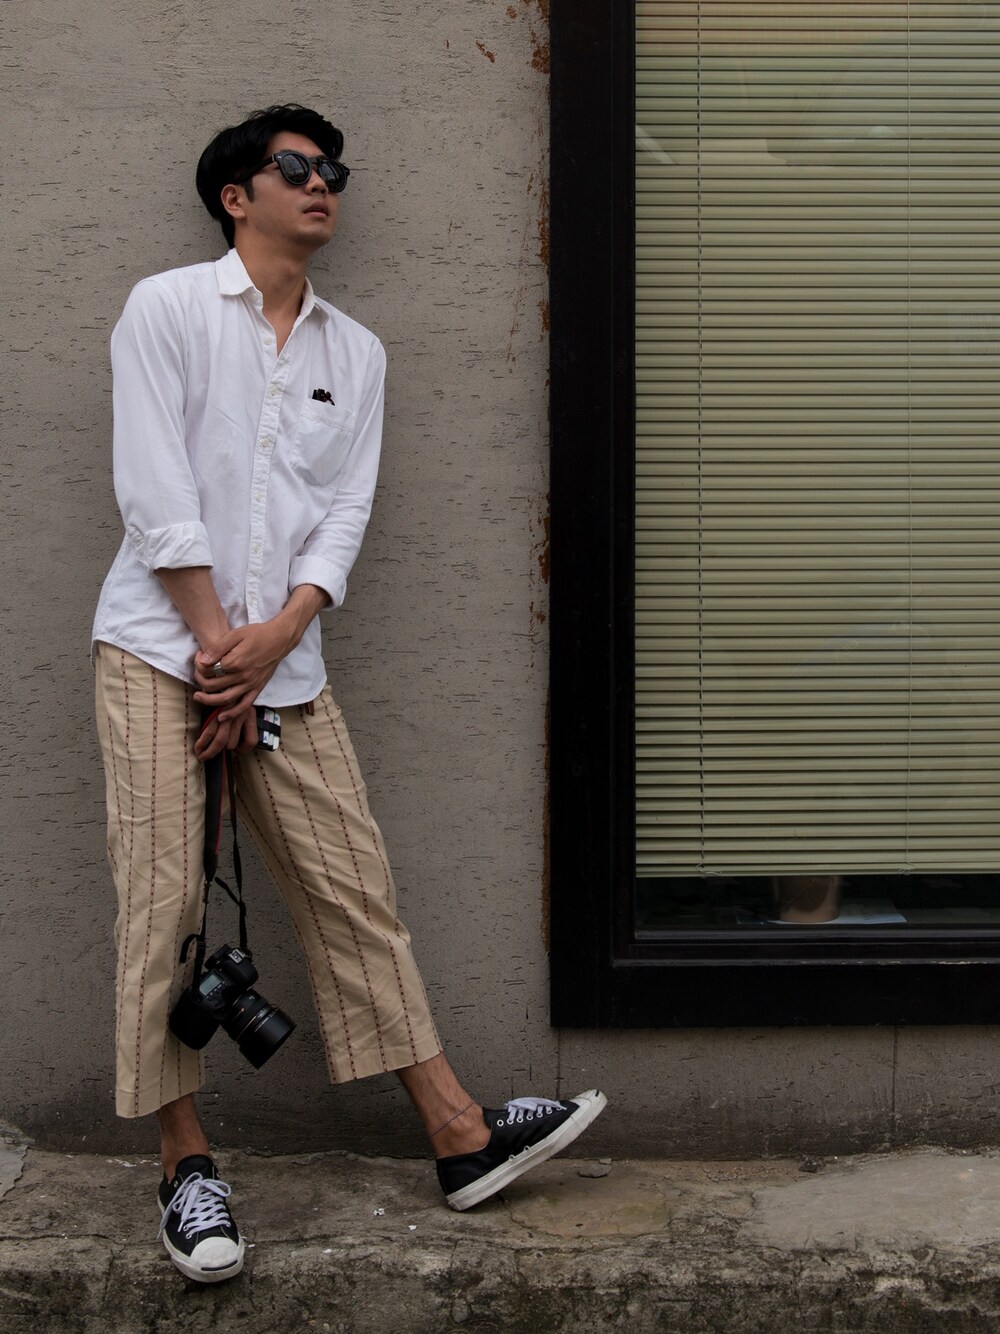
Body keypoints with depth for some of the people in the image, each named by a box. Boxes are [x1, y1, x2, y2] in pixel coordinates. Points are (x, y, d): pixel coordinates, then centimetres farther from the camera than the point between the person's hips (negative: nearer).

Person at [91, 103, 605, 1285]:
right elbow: (155, 492, -7)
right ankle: (186, 1166, 2)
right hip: (161, 648, -4)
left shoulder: (356, 354, 15)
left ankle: (461, 1139, 5)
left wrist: (275, 637, -9)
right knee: (163, 903, -6)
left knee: (354, 889, 3)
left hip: (283, 662, 4)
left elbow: (345, 513, 6)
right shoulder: (166, 309, 2)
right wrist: (217, 643, -10)